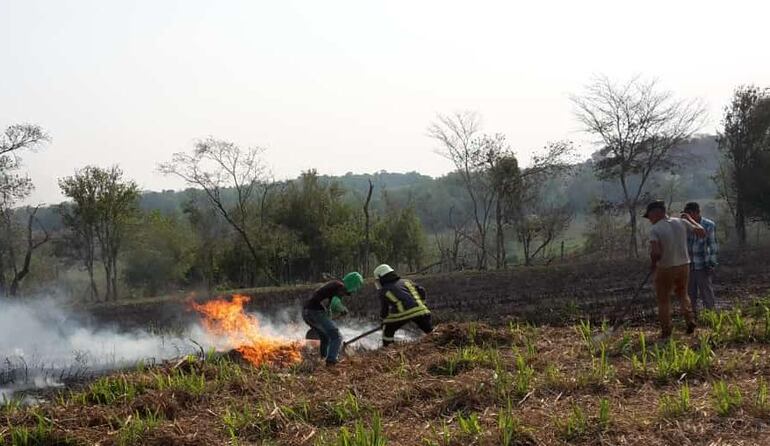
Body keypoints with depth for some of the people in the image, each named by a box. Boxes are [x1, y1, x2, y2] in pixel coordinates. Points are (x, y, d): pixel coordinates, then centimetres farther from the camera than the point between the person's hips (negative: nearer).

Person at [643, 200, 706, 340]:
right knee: (682, 294, 26)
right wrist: (689, 219, 16)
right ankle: (690, 320, 11)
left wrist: (653, 264, -7)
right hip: (683, 265, 5)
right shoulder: (681, 222, -2)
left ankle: (666, 333, 11)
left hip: (665, 269, -5)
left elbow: (656, 252, -28)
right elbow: (702, 232, 5)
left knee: (663, 301, 9)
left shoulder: (655, 230, -16)